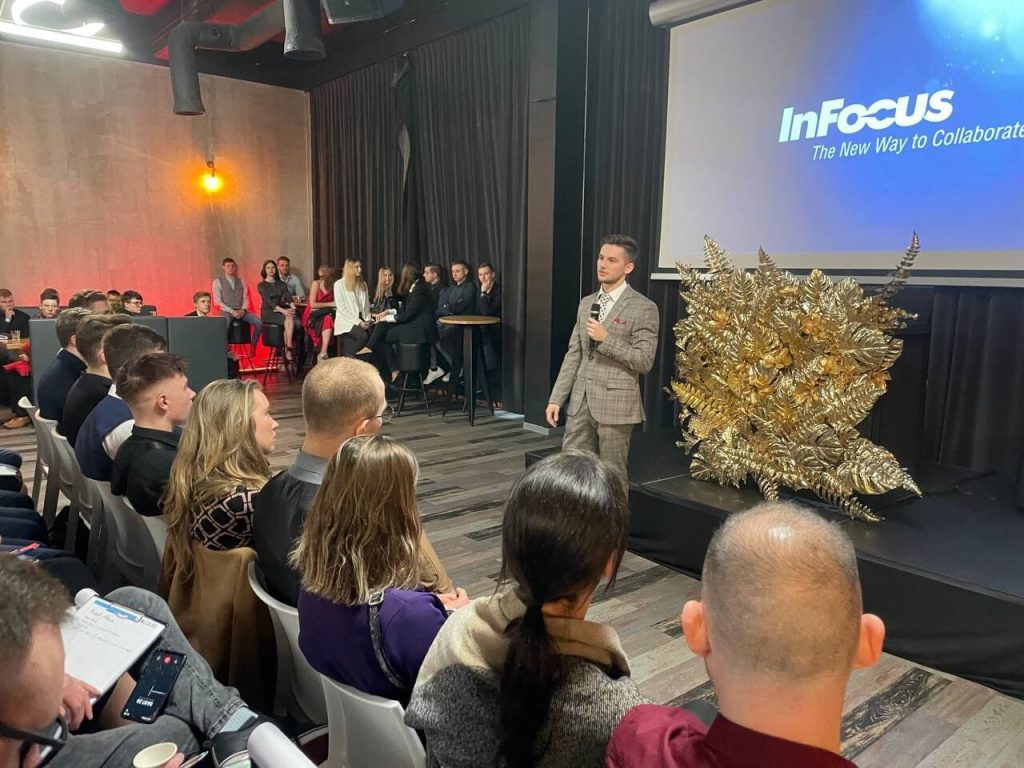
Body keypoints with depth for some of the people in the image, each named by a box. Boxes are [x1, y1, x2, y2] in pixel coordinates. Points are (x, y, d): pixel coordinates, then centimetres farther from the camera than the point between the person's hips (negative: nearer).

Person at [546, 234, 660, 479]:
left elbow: (644, 361, -13)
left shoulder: (644, 308, -8)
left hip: (616, 404, -6)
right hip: (580, 402, 6)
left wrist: (606, 338, -18)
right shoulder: (586, 303, 12)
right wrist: (556, 398, 7)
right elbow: (573, 354, 13)